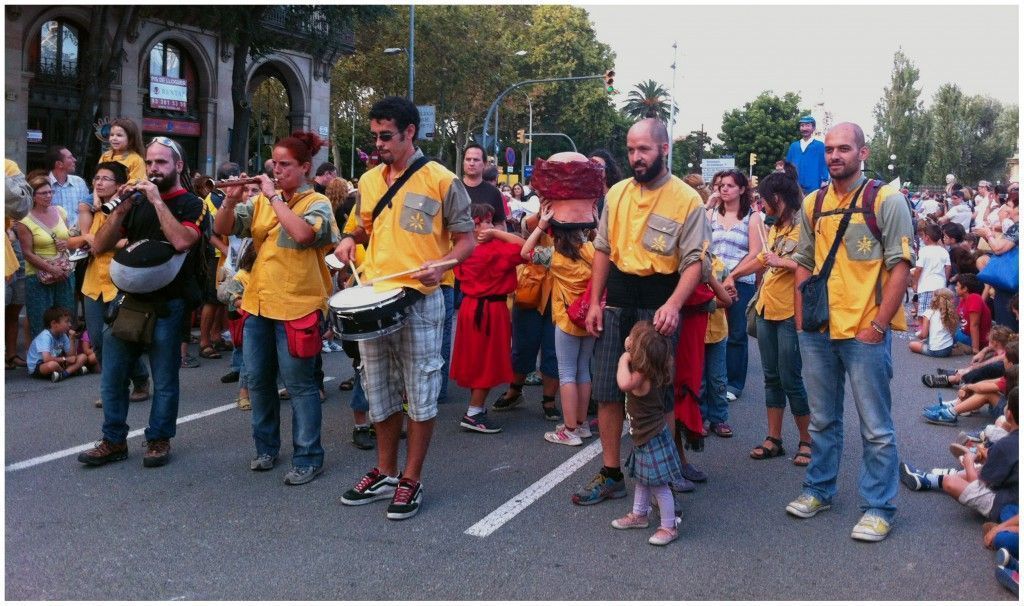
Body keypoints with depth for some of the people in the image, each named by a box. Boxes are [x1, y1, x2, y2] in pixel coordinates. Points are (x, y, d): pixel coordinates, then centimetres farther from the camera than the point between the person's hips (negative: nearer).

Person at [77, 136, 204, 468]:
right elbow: (99, 247, 6)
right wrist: (121, 210, -6)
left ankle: (159, 440, 17)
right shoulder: (138, 200, 13)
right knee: (112, 374, 7)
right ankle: (114, 441, 18)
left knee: (164, 379, 3)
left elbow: (182, 241, -23)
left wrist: (157, 199, -17)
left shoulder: (191, 204, -1)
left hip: (167, 303, -5)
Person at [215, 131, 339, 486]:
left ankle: (308, 459, 8)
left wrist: (274, 196, -19)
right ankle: (265, 447, 30)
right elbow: (223, 229, 4)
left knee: (299, 384, -1)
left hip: (296, 306, -6)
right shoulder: (261, 201, 10)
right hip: (258, 303, 6)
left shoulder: (317, 203, -5)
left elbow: (302, 233, -26)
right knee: (258, 380, 14)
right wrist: (231, 201, -14)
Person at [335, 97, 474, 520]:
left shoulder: (441, 180, -7)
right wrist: (349, 240, 2)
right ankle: (385, 473, 29)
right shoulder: (369, 181, 10)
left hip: (419, 301, -6)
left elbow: (466, 240, -5)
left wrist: (441, 264, -24)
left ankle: (411, 481, 15)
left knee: (420, 394, 3)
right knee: (379, 391, 14)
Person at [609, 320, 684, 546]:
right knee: (642, 479, 23)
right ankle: (639, 514, 39)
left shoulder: (641, 376, -27)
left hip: (653, 439, -10)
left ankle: (669, 527, 11)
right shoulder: (647, 372, 1)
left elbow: (624, 383, -49)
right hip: (645, 437, 10)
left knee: (658, 485, 0)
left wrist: (624, 360, -34)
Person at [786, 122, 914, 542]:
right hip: (818, 331, 5)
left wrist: (879, 324, -13)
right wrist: (800, 318, 8)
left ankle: (878, 507, 13)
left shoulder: (886, 200, -5)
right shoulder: (812, 204, 11)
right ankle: (819, 490, 30)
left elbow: (901, 266, -8)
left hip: (866, 332, -5)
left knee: (875, 425, 2)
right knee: (822, 419, 16)